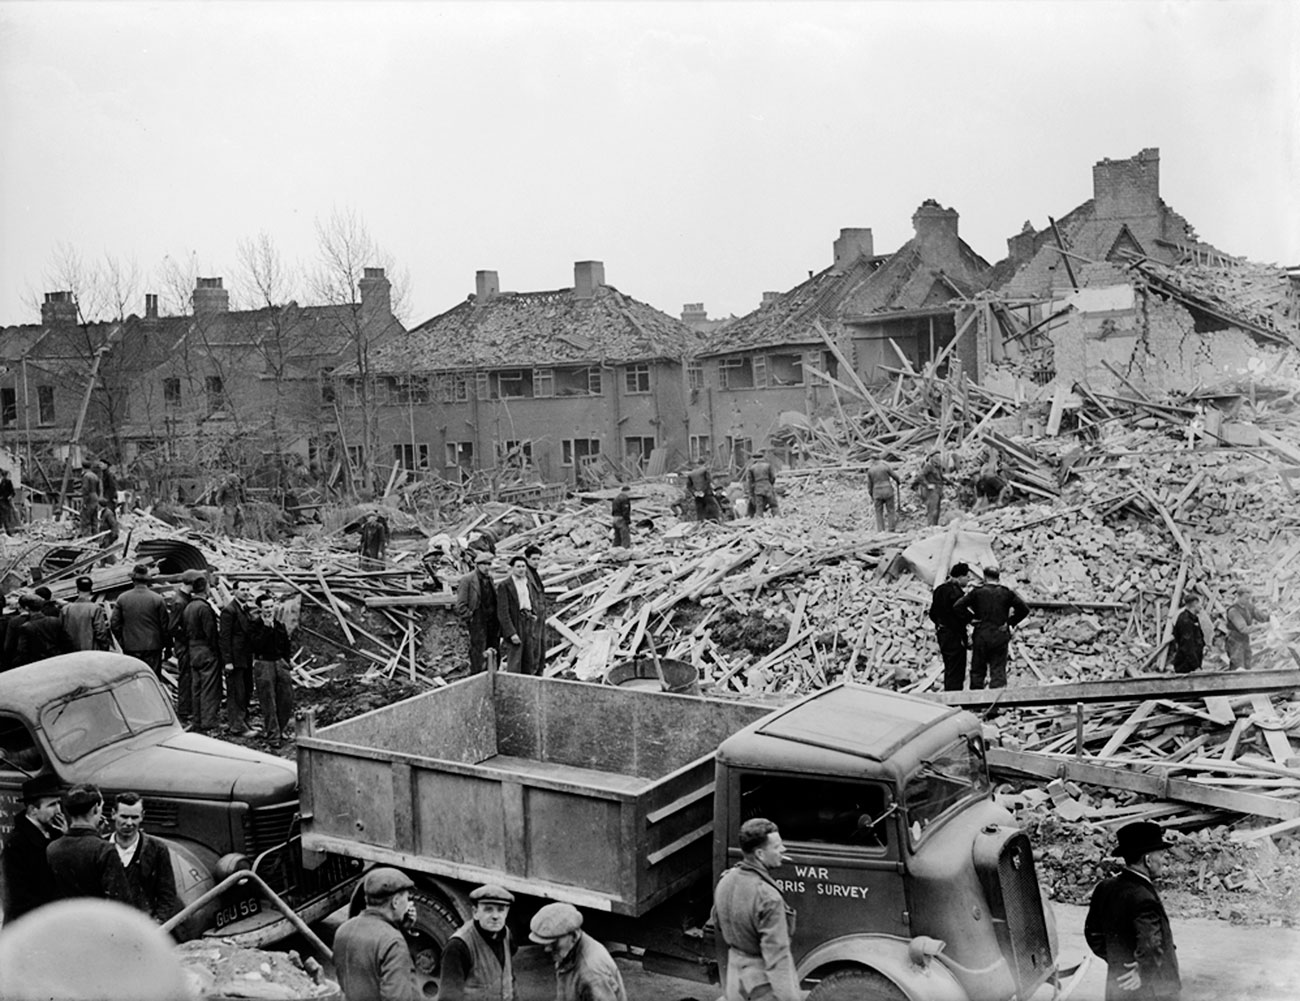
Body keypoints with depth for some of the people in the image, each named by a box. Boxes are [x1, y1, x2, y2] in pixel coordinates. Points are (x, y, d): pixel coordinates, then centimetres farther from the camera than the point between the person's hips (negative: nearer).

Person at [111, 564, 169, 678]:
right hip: (152, 647, -2)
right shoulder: (158, 599, -6)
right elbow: (164, 625, -3)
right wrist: (166, 645, 7)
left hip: (130, 648, 2)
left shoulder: (122, 599, -1)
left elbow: (114, 624, 1)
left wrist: (122, 643, 12)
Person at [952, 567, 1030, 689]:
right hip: (1001, 637, 1)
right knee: (998, 671, 2)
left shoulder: (977, 591, 0)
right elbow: (1024, 609, -2)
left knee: (977, 671, 10)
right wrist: (1011, 622, 4)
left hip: (981, 636, -1)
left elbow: (957, 607, -8)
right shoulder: (1007, 593, 3)